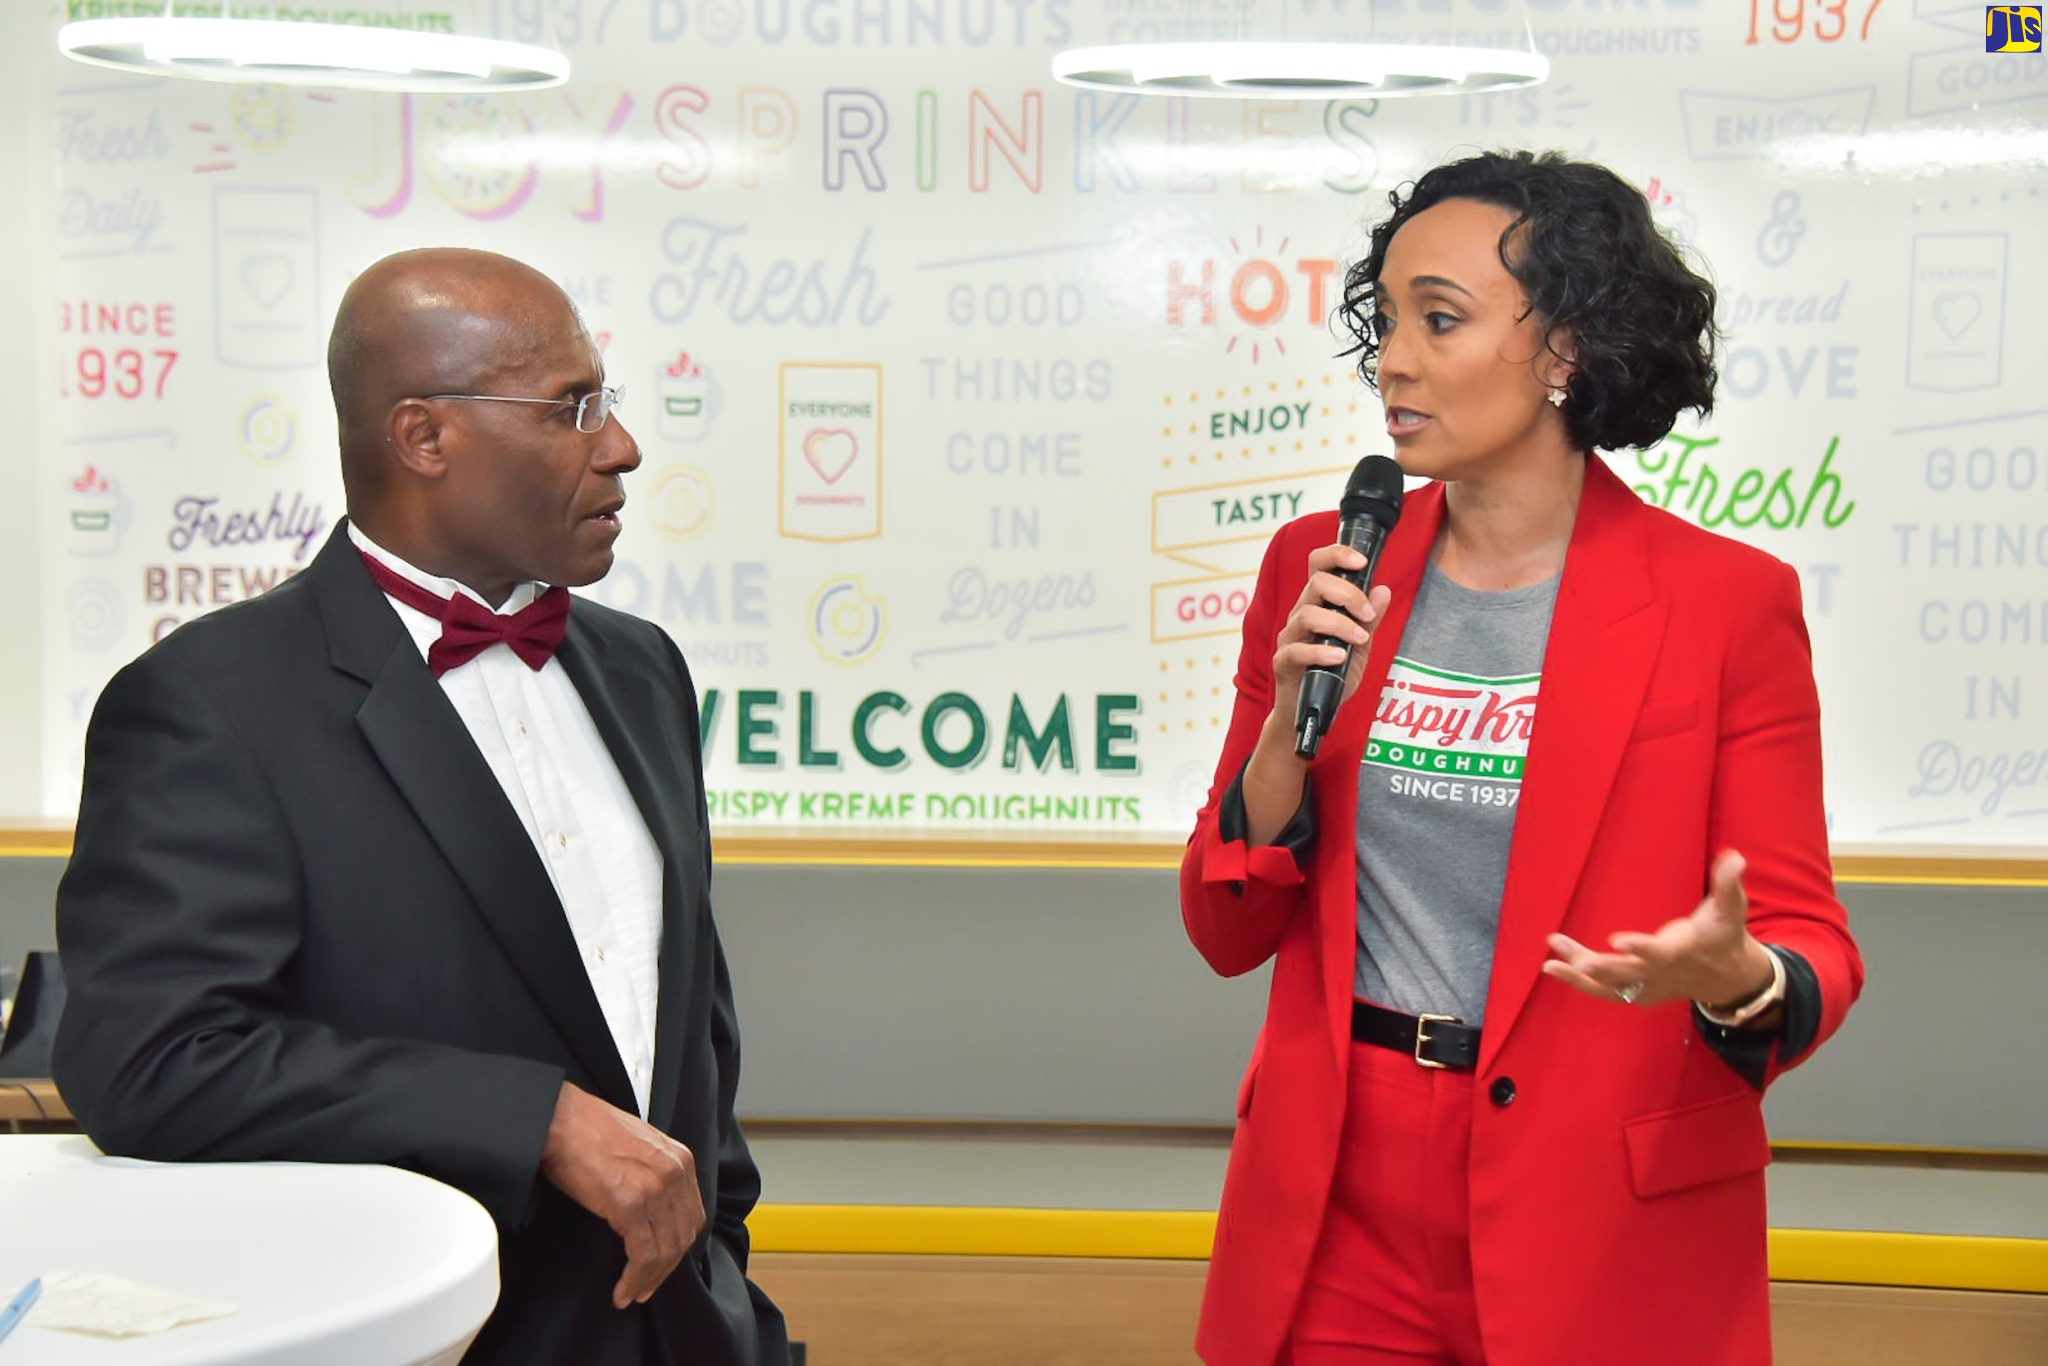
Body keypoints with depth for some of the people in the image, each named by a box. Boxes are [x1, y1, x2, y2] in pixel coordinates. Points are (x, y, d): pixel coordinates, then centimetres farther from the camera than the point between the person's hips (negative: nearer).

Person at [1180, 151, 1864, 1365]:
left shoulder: (1727, 601, -8)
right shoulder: (1321, 572, 1)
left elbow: (1808, 944, -6)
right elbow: (1229, 932, 3)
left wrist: (1734, 981, -28)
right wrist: (1293, 718, -13)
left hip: (1608, 1236, -2)